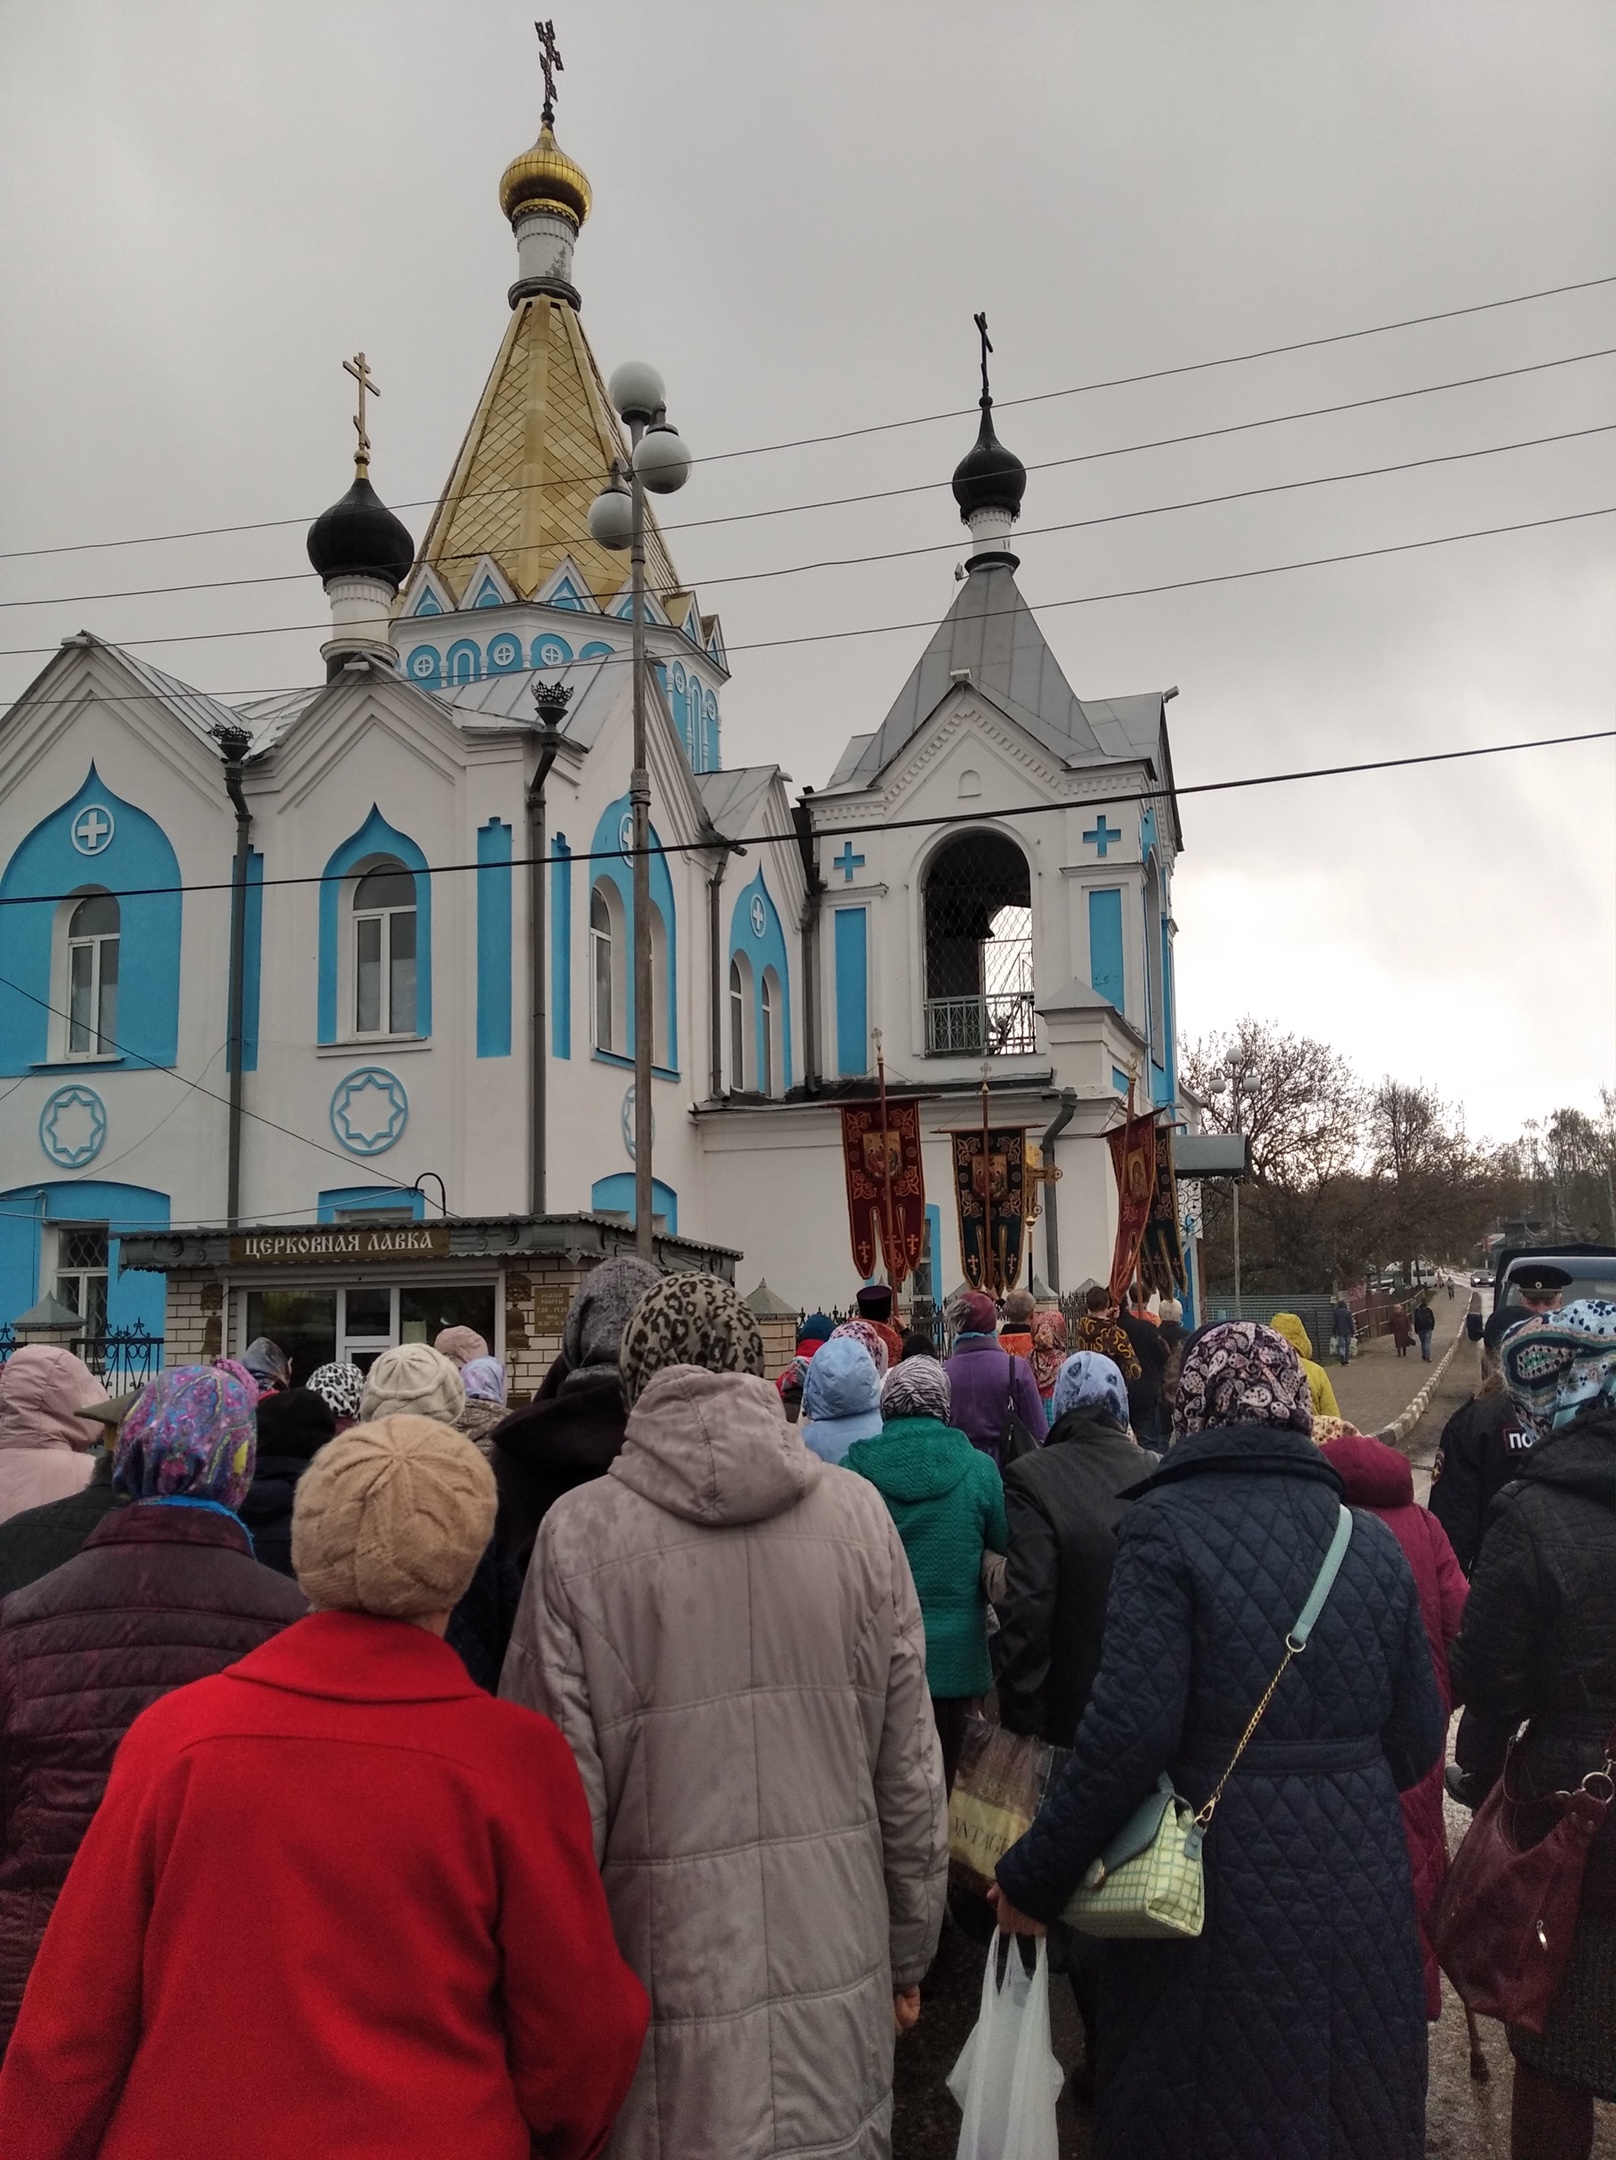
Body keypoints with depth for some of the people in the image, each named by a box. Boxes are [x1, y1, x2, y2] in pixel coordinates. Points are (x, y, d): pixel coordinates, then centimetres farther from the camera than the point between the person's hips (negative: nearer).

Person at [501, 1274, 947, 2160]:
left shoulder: (580, 1531, -12)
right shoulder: (856, 1512, -6)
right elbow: (910, 1765, 0)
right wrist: (909, 1951, 15)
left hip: (670, 1976, -1)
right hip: (834, 1983, 2)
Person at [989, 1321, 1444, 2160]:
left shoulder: (1167, 1525, -14)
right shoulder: (1372, 1539, 2)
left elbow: (1127, 1731, -20)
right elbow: (1417, 1740, 6)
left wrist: (1031, 1879, -10)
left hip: (1220, 1885, -4)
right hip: (1360, 1886, 5)